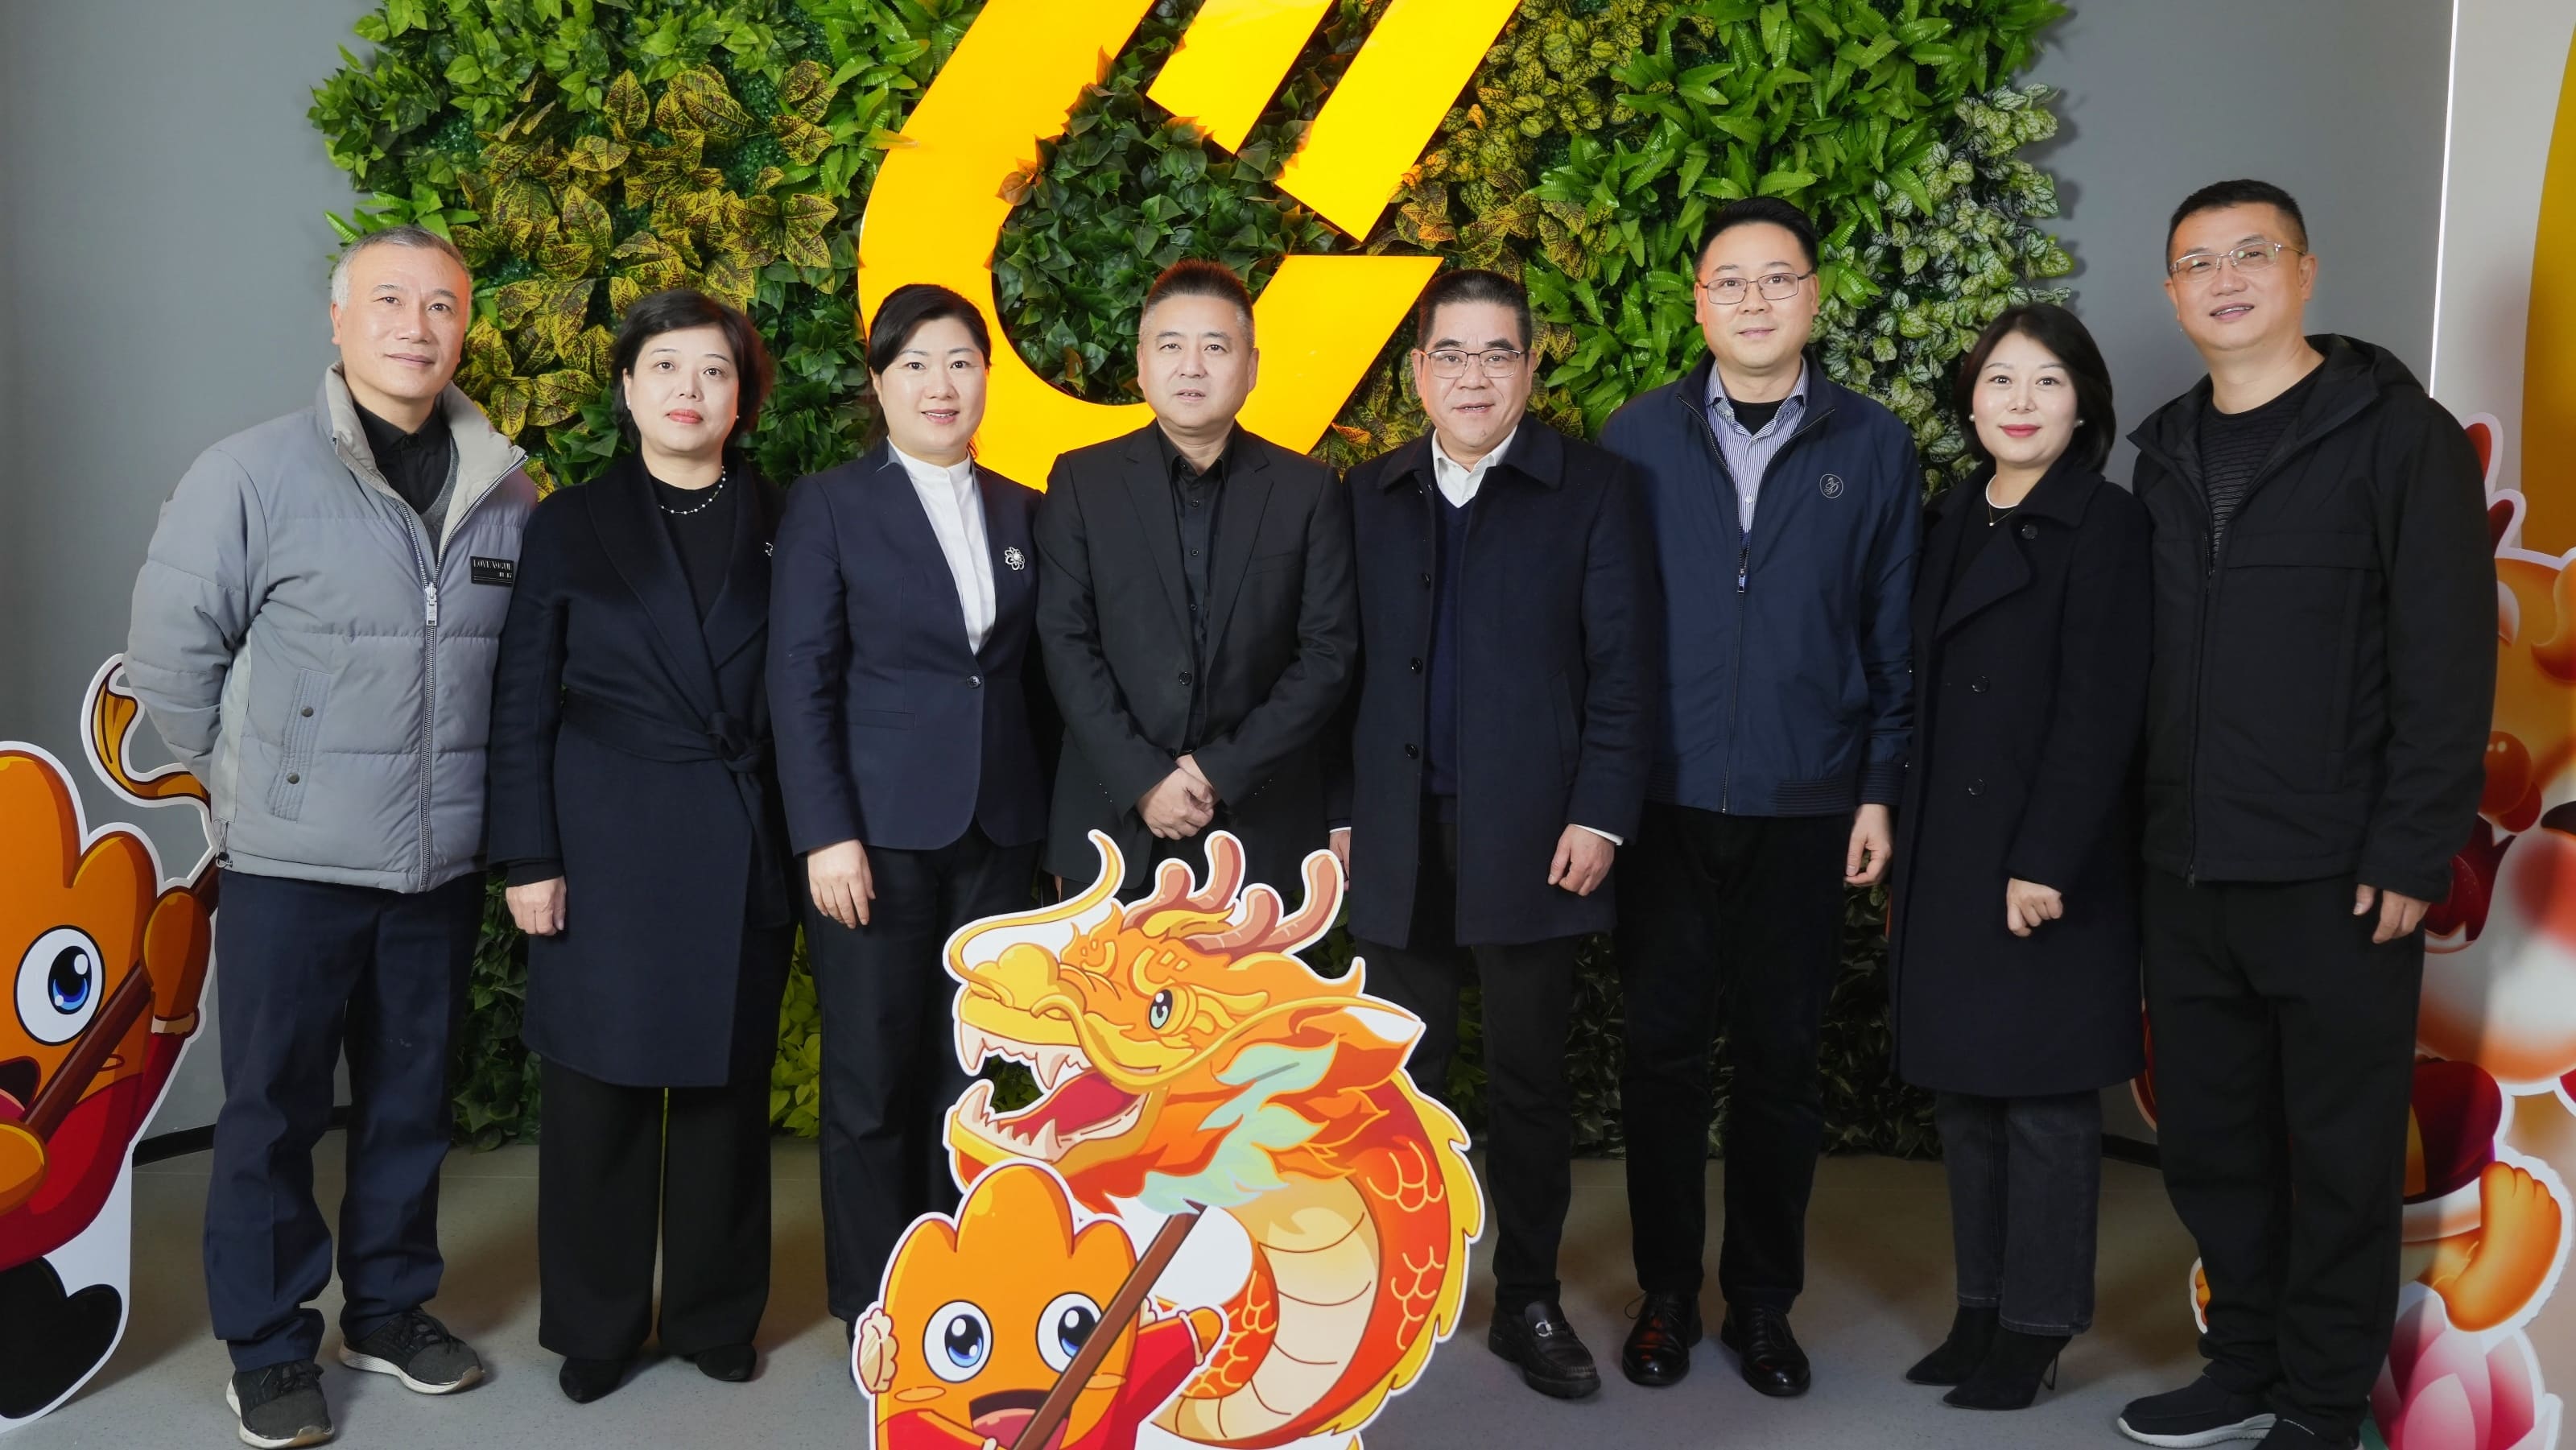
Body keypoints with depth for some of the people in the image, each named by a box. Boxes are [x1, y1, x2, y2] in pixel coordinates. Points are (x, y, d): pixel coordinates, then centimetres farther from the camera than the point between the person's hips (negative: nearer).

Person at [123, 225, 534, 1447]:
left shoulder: (505, 490, 2)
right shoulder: (250, 475, -7)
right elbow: (170, 658, -1)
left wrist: (498, 806, 8)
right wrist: (252, 784, 2)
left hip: (445, 861, 3)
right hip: (295, 862, -3)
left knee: (411, 1101, 15)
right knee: (274, 1110, 7)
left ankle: (389, 1310, 32)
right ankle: (269, 1349, 22)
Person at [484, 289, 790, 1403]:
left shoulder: (780, 527, 7)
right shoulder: (571, 525, 5)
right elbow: (521, 706, 2)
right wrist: (529, 859, -4)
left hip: (742, 853, 1)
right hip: (605, 850, -1)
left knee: (726, 1087, 8)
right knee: (599, 1091, 5)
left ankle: (715, 1314, 24)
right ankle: (594, 1329, 20)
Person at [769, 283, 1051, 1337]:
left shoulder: (1019, 512, 11)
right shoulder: (830, 505, 0)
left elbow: (1030, 671, 12)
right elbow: (800, 679, -5)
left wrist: (1045, 817, 5)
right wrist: (826, 834, -13)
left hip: (997, 832, 4)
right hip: (878, 831, -3)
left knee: (971, 1068, 10)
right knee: (873, 1076, 4)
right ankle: (876, 1305, 18)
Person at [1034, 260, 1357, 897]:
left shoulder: (1309, 490, 4)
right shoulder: (1081, 481, 4)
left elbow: (1329, 651, -1)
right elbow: (1066, 642, -2)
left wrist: (1221, 771, -10)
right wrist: (1143, 780, -11)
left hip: (1261, 826, 0)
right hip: (1113, 822, 0)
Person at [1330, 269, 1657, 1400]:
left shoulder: (1591, 489, 1)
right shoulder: (1370, 495, 10)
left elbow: (1621, 666, -3)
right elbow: (1347, 663, 8)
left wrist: (1600, 816, -10)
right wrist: (1341, 808, 3)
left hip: (1532, 838, -2)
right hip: (1397, 841, 2)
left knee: (1529, 1083, 8)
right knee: (1400, 1078, 9)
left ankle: (1529, 1303, 21)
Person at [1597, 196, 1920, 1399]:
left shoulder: (1873, 447, 3)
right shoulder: (1638, 437, 1)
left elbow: (1893, 635, 4)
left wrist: (1880, 790, 0)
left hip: (1806, 806, 0)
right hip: (1663, 799, 0)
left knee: (1780, 1059, 10)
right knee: (1662, 1050, 7)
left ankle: (1763, 1299, 24)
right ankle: (1666, 1292, 22)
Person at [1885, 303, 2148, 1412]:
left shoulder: (2106, 525, -7)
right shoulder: (1949, 525, 12)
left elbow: (2101, 708, -13)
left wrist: (2045, 861, -18)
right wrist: (1911, 845, 8)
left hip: (2051, 864, -6)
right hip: (1947, 861, 6)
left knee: (2045, 1100, 2)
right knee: (1965, 1093, 11)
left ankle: (2036, 1327, 14)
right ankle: (1981, 1309, 23)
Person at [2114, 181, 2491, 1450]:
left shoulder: (2398, 435, -4)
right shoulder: (2167, 454, 13)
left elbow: (2447, 662, -9)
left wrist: (2413, 854, -15)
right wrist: (2145, 825, 8)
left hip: (2336, 877, -5)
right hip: (2188, 873, 5)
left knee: (2340, 1154, 6)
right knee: (2206, 1136, 13)